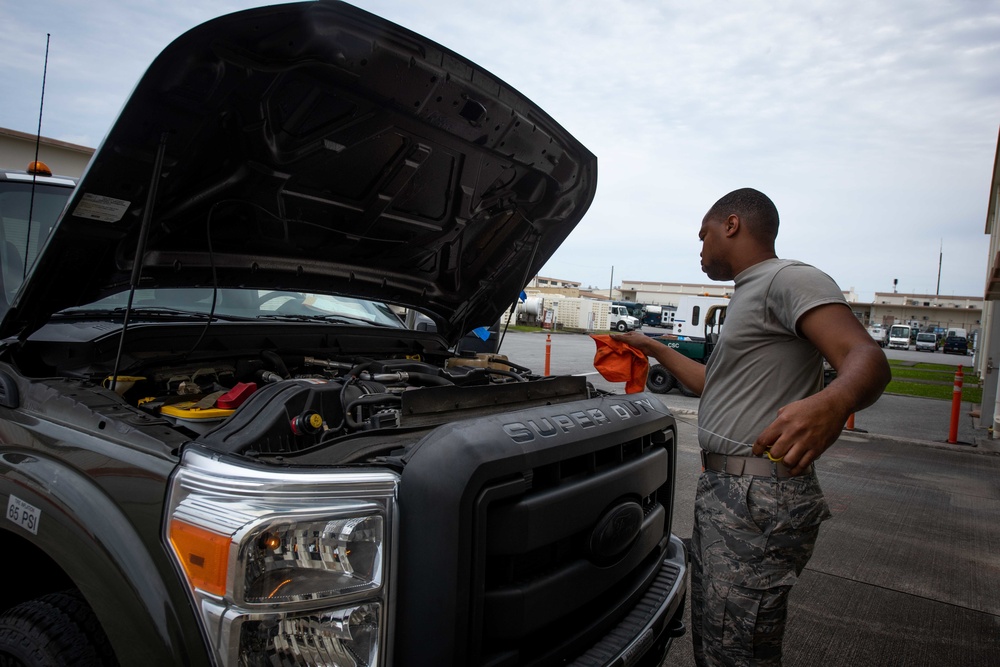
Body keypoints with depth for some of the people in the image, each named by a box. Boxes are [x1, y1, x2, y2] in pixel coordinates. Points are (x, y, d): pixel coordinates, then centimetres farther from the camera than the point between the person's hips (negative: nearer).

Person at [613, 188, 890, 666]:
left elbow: (867, 358, -24)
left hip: (758, 503, -10)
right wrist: (653, 348, 37)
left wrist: (833, 402, -46)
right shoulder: (748, 294, 24)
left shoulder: (790, 280, -9)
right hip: (721, 490, 10)